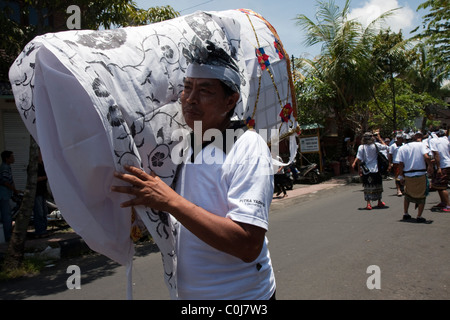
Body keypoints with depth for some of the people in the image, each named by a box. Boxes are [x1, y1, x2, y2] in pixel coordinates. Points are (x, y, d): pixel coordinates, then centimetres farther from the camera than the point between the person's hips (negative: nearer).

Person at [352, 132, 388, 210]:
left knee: (367, 187, 6)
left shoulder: (361, 147, -7)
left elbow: (359, 159, -10)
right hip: (375, 169, 1)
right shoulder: (376, 145, -5)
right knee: (378, 186, 16)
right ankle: (379, 202, 29)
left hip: (366, 170, -1)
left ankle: (368, 203, 1)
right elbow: (385, 146, 11)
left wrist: (360, 169, -2)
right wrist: (379, 138, 17)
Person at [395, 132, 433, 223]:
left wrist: (401, 177, 5)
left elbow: (401, 164, -1)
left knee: (407, 195, 21)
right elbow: (426, 157, -19)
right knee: (422, 196, 10)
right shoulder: (421, 145, -5)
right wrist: (430, 166, -2)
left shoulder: (402, 148, 3)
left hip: (408, 176, 3)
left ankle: (405, 214, 25)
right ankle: (419, 216, 9)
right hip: (420, 175, -3)